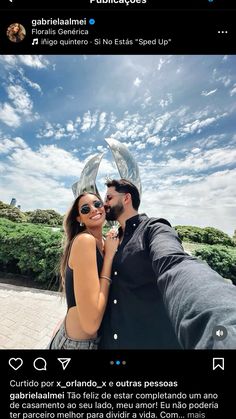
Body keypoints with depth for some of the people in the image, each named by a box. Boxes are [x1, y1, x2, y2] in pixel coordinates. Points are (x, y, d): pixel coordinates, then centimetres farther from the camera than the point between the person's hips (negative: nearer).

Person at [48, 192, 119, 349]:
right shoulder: (85, 240, -25)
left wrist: (111, 251, -6)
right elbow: (90, 323, -28)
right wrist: (109, 255, -23)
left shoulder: (104, 243, 0)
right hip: (77, 342, -7)